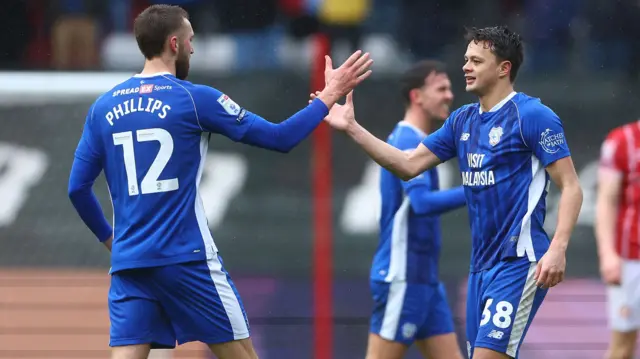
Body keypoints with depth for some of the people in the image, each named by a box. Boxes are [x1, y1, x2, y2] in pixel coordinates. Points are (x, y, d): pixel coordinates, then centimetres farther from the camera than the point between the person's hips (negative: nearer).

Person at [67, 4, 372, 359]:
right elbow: (280, 138, -1)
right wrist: (328, 97, 12)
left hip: (128, 262, 4)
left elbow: (78, 188, 9)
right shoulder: (194, 99, -5)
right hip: (187, 261, -4)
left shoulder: (103, 107, 7)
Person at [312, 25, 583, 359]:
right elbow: (409, 165, 14)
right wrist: (352, 128, 7)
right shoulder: (462, 121, 13)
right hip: (481, 265, 8)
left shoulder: (532, 116, -9)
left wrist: (557, 249, -24)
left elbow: (571, 188, -11)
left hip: (518, 263, -8)